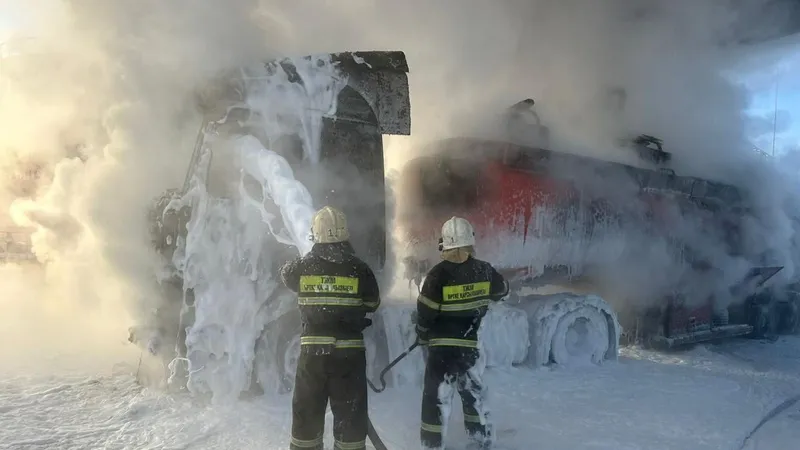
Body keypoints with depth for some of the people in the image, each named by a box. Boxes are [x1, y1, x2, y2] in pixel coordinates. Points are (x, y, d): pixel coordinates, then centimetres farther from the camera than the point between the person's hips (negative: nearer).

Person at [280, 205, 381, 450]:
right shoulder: (359, 269, -8)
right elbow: (373, 304, 6)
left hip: (312, 350, 1)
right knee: (350, 414, 10)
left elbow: (286, 273, 19)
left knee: (307, 411, 15)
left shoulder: (302, 267, -5)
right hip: (349, 351, -1)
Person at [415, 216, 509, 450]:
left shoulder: (439, 273, -16)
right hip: (470, 343, 4)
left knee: (436, 394, 3)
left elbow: (426, 310, -12)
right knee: (473, 391, 20)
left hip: (442, 344, -4)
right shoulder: (484, 270, -4)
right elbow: (501, 292, 15)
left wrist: (423, 334, 5)